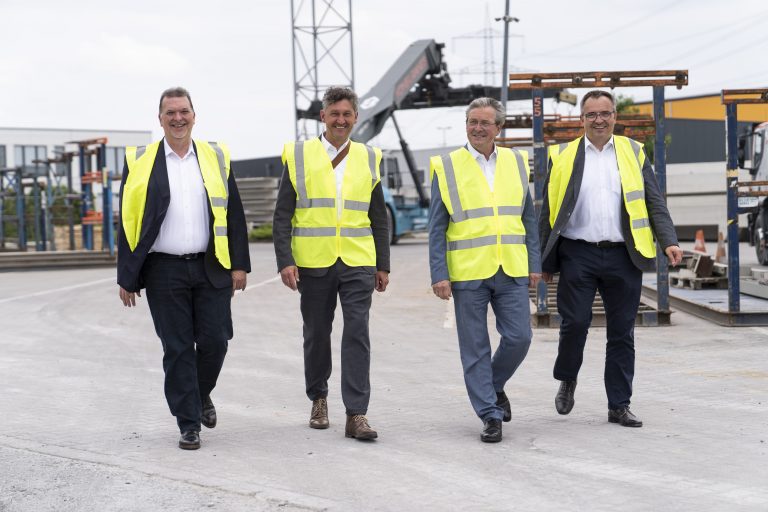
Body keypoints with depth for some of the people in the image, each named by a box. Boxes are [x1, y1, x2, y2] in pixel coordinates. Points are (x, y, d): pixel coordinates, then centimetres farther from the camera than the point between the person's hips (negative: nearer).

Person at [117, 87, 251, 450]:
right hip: (164, 271, -1)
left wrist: (239, 264, 3)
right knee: (177, 349, 1)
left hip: (211, 268, 2)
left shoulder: (216, 157, 8)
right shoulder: (140, 162, 3)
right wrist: (127, 277, -1)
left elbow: (233, 214, 9)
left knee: (215, 341, 0)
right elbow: (128, 223, 3)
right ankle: (188, 424, 11)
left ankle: (202, 393, 30)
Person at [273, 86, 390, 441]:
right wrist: (285, 261, -9)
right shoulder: (299, 156, 3)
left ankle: (356, 415, -8)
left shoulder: (368, 158, 9)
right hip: (313, 263, 0)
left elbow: (379, 218, 13)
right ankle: (318, 399, 30)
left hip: (358, 263, 0)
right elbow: (282, 215, 1)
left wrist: (383, 265, 9)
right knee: (316, 334, 11)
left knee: (357, 333, -8)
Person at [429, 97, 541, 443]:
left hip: (511, 271, 2)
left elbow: (529, 218, 14)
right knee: (475, 349, 2)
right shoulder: (447, 167, 1)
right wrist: (439, 275, -6)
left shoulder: (516, 162, 10)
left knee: (519, 338, -2)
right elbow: (437, 228, 0)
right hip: (467, 272, -2)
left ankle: (494, 386, 26)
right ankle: (490, 415, 11)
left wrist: (534, 265, 9)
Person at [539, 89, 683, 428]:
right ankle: (567, 380, 23)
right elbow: (548, 212, 8)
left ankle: (619, 406, 12)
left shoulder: (634, 153, 11)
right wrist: (545, 259, 5)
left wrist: (669, 241, -7)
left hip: (623, 256, 1)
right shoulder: (563, 156, 8)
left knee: (621, 332, 4)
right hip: (577, 254, -1)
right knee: (575, 323, -6)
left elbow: (654, 203, 8)